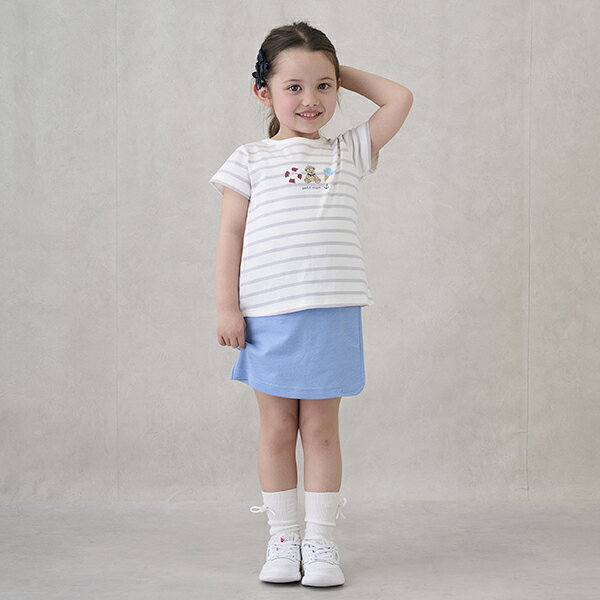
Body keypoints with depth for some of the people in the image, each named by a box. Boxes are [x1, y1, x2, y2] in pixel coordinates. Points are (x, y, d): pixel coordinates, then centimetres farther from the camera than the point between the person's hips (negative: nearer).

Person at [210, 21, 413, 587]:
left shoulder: (347, 153, 11)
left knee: (320, 429, 5)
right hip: (268, 315, -1)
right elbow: (231, 234, 2)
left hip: (332, 312, 1)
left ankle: (320, 541, 13)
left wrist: (343, 73, 14)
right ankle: (282, 540, 16)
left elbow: (400, 98, 10)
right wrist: (227, 306, -5)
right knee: (277, 428, 6)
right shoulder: (250, 160, 5)